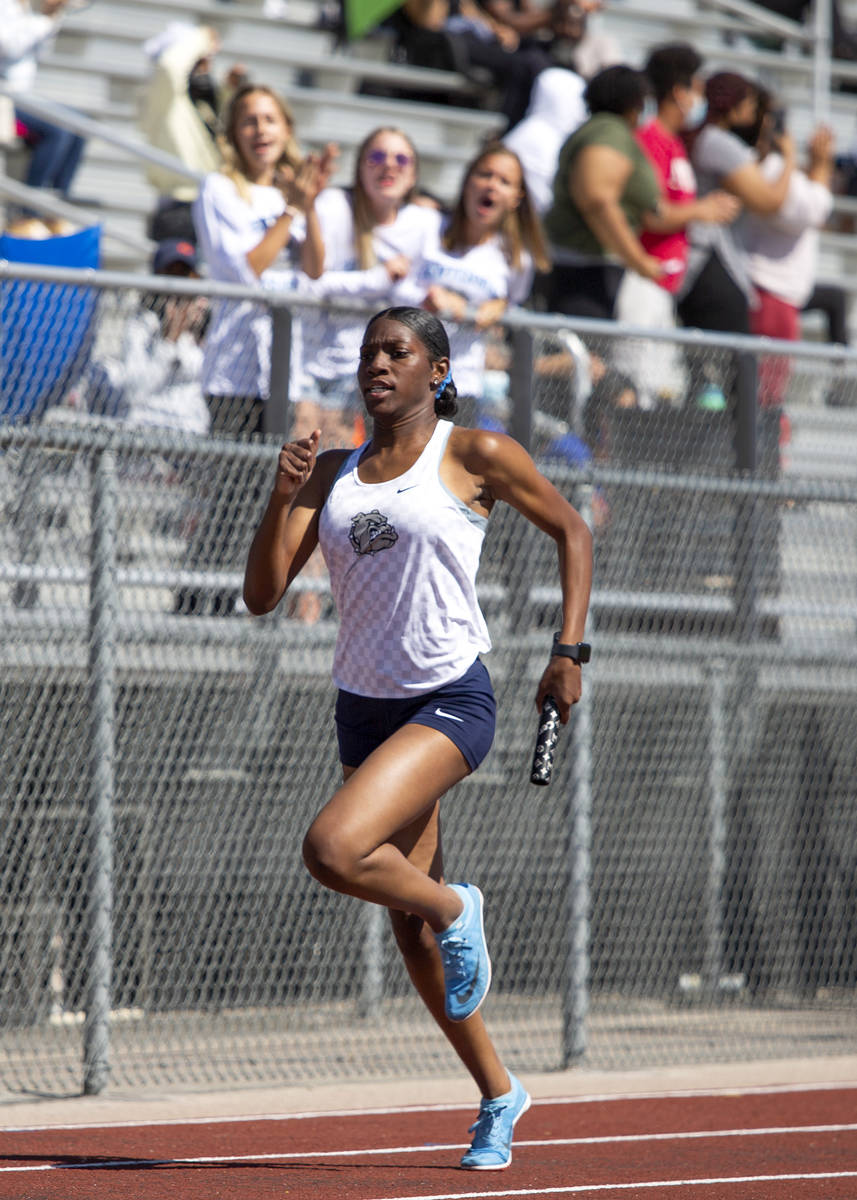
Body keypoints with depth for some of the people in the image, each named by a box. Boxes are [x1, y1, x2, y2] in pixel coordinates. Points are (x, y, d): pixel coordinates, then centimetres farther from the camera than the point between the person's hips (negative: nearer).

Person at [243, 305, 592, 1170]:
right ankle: (497, 1094, 26)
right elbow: (261, 594, 1)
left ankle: (454, 906, 2)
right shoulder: (332, 474, 7)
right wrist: (282, 498, -13)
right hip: (364, 707, 6)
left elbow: (571, 531, 7)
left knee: (333, 850, -27)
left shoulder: (475, 455, -5)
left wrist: (568, 651, -1)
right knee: (410, 931, 10)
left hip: (449, 703, -6)